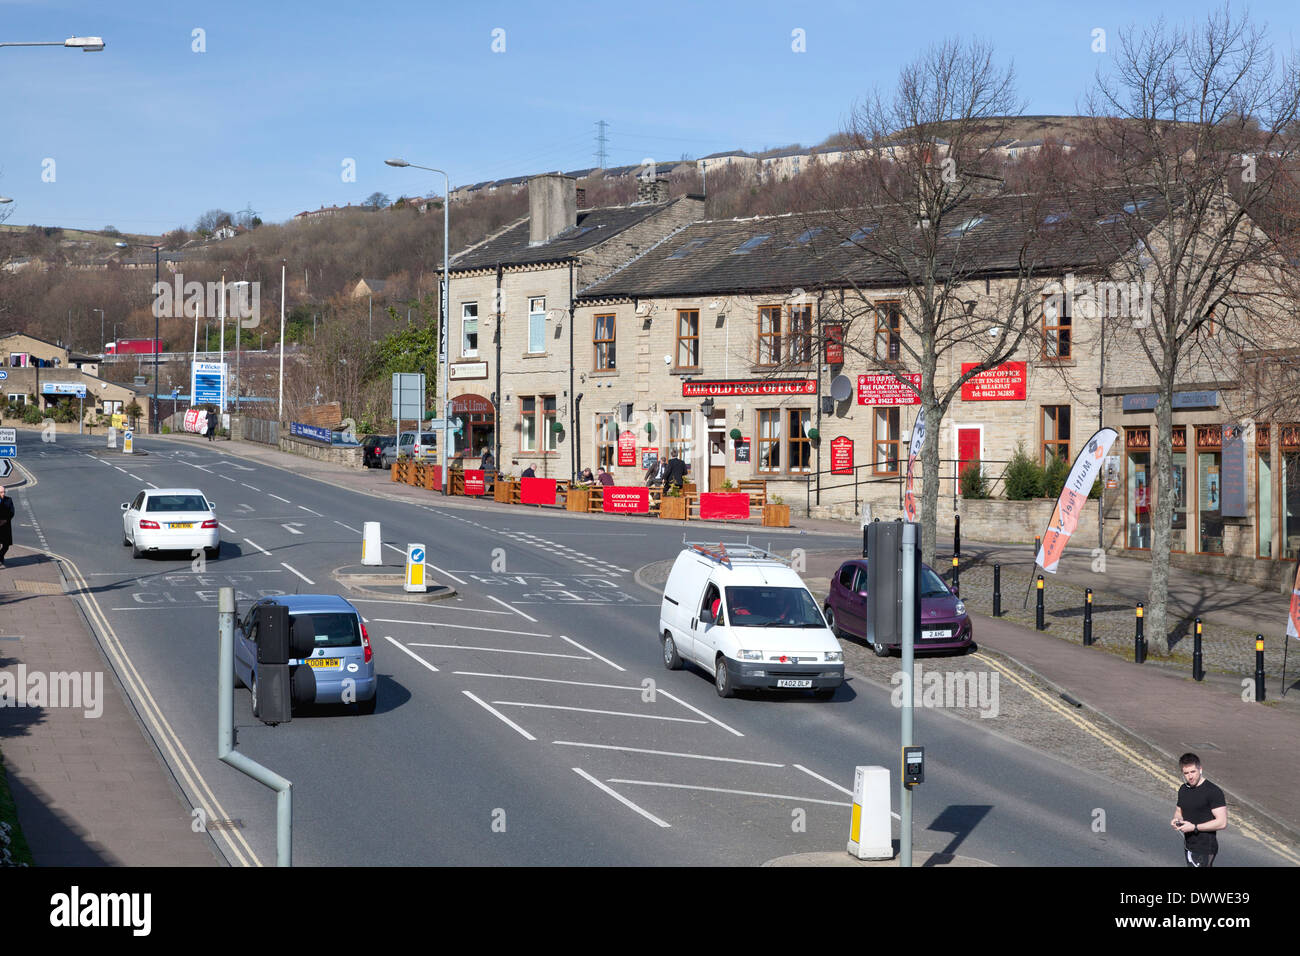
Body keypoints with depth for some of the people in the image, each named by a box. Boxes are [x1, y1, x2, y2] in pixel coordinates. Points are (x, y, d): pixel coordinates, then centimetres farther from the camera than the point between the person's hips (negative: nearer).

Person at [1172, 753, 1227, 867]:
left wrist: (1194, 827, -21)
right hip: (1188, 846, 8)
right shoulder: (1183, 790, 8)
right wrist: (1176, 820, -1)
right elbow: (1179, 811, 24)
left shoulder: (1214, 792, -15)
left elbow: (1222, 823, -19)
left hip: (1205, 849, -8)